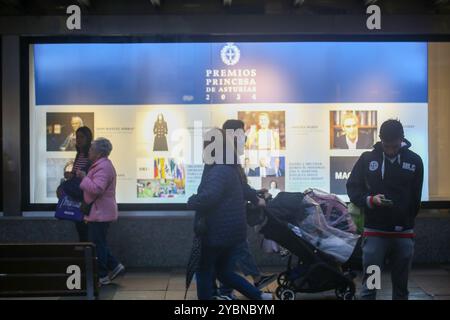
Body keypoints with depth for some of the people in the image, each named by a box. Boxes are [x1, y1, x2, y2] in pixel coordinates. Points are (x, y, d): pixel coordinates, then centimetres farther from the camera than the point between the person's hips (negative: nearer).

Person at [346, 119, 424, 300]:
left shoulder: (414, 161, 4)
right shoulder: (367, 159, 1)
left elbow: (415, 198, 10)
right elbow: (352, 188, 3)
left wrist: (407, 221, 2)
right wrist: (370, 200, -15)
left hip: (404, 233, 1)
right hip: (374, 232, -1)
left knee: (401, 285, 9)